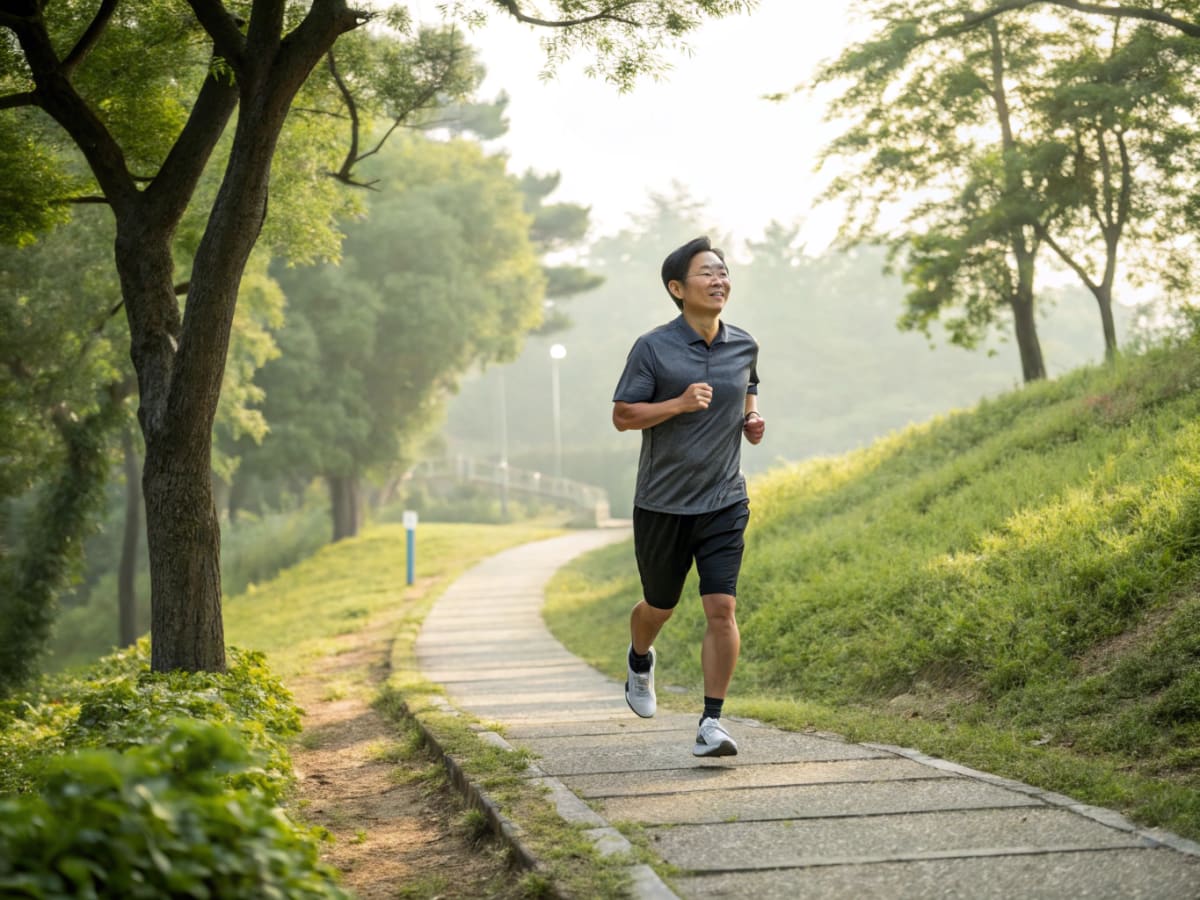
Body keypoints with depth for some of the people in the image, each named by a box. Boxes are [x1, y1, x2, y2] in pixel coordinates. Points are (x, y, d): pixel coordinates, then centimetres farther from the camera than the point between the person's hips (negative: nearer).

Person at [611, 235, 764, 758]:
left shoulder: (744, 347, 5)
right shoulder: (653, 348, -8)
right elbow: (622, 415, -9)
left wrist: (753, 419, 4)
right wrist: (679, 404, -23)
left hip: (724, 502, 2)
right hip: (662, 504, -2)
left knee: (721, 608, -12)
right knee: (660, 606, 14)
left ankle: (711, 723, -7)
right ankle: (640, 661, 49)